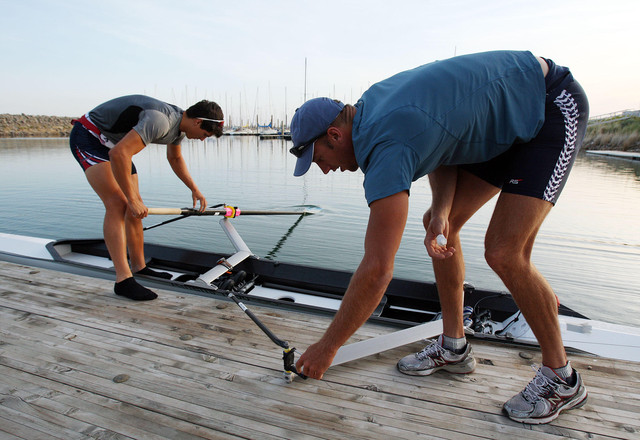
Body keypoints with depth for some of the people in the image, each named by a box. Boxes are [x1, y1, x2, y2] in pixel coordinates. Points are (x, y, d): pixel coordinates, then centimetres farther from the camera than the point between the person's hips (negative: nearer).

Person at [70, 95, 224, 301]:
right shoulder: (160, 121, -33)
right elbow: (119, 154, -41)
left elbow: (175, 158, 18)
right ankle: (123, 279, -22)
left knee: (135, 208, 6)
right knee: (117, 204, -22)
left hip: (113, 143, 10)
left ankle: (139, 267, 18)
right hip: (89, 137, -9)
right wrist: (132, 199, -34)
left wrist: (194, 189, 16)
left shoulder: (180, 123, -1)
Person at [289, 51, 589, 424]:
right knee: (442, 229, 3)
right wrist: (441, 209, -15)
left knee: (504, 253, -19)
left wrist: (327, 347, -20)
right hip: (505, 123, 9)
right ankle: (454, 347, 16)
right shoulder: (371, 105, -4)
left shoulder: (385, 147, -32)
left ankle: (562, 379, 7)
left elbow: (377, 270, -33)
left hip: (554, 107, -9)